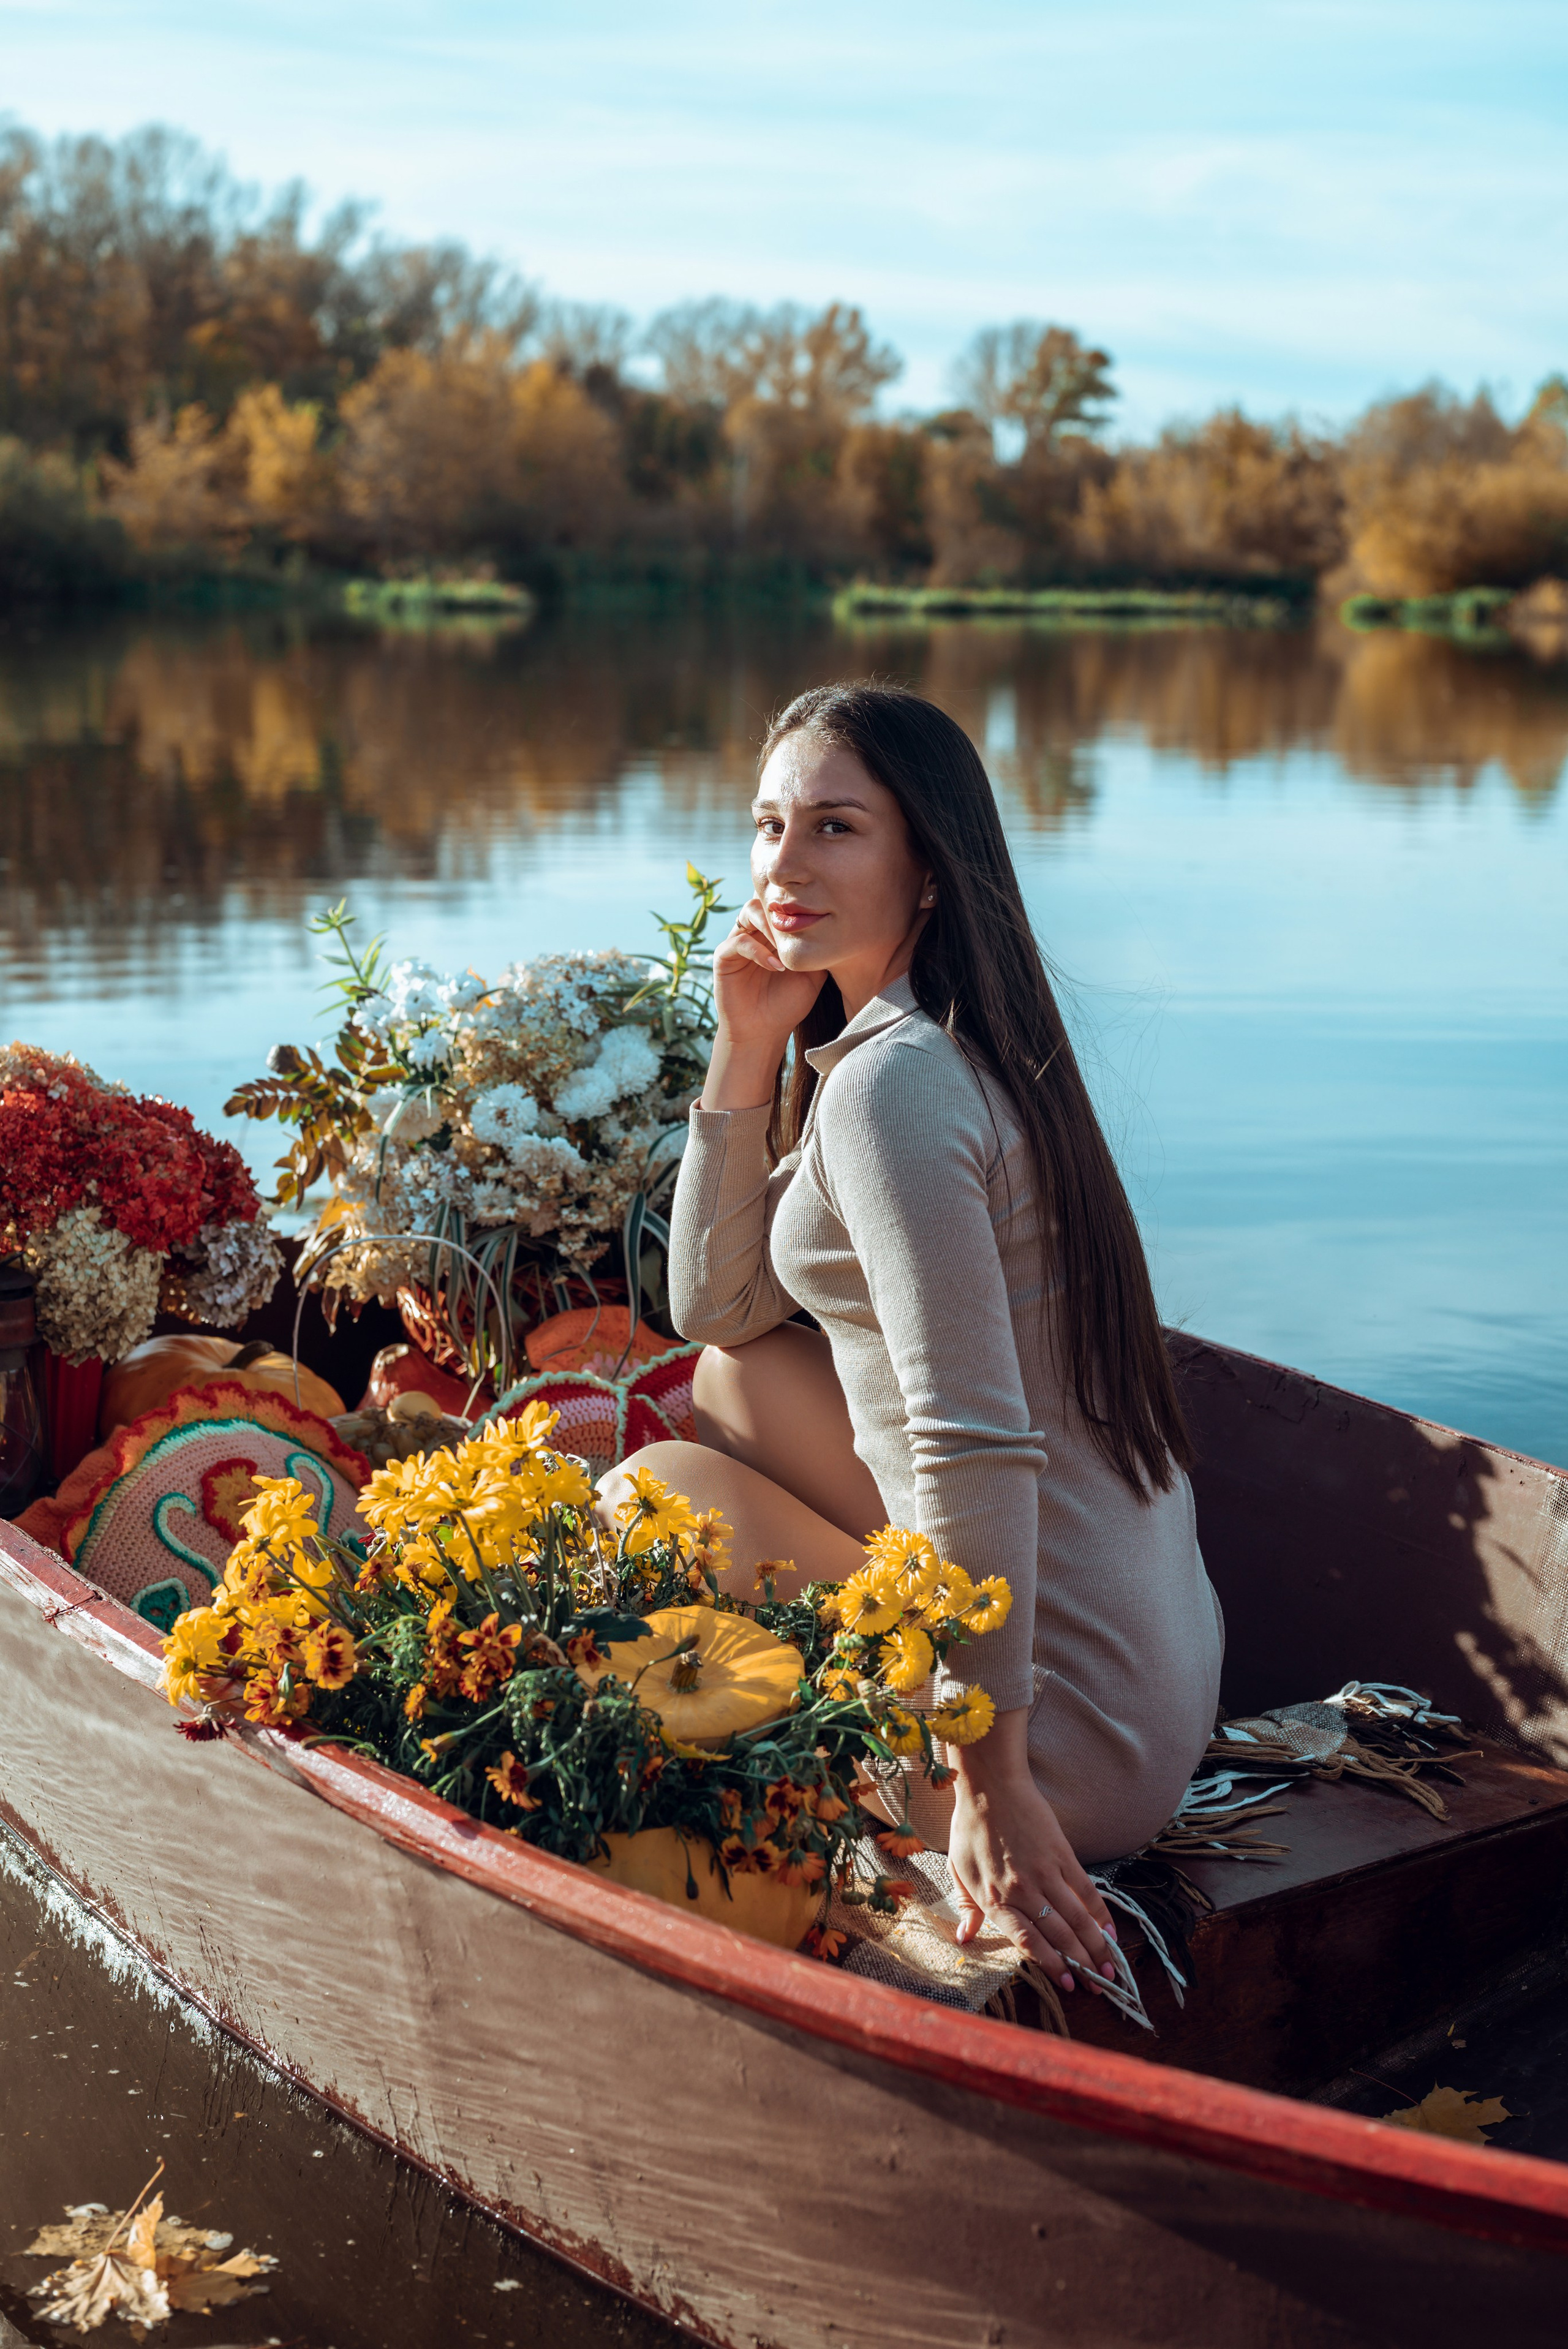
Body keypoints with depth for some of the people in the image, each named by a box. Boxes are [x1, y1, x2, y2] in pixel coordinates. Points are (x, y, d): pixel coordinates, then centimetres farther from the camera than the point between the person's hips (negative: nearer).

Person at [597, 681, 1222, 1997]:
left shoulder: (892, 1084, -19)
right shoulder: (924, 1047, 10)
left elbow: (983, 1447, -26)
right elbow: (714, 1307, 14)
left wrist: (991, 1781, -23)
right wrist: (747, 1052, 4)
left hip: (1076, 1726, -9)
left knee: (653, 1492, 2)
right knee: (740, 1378, 12)